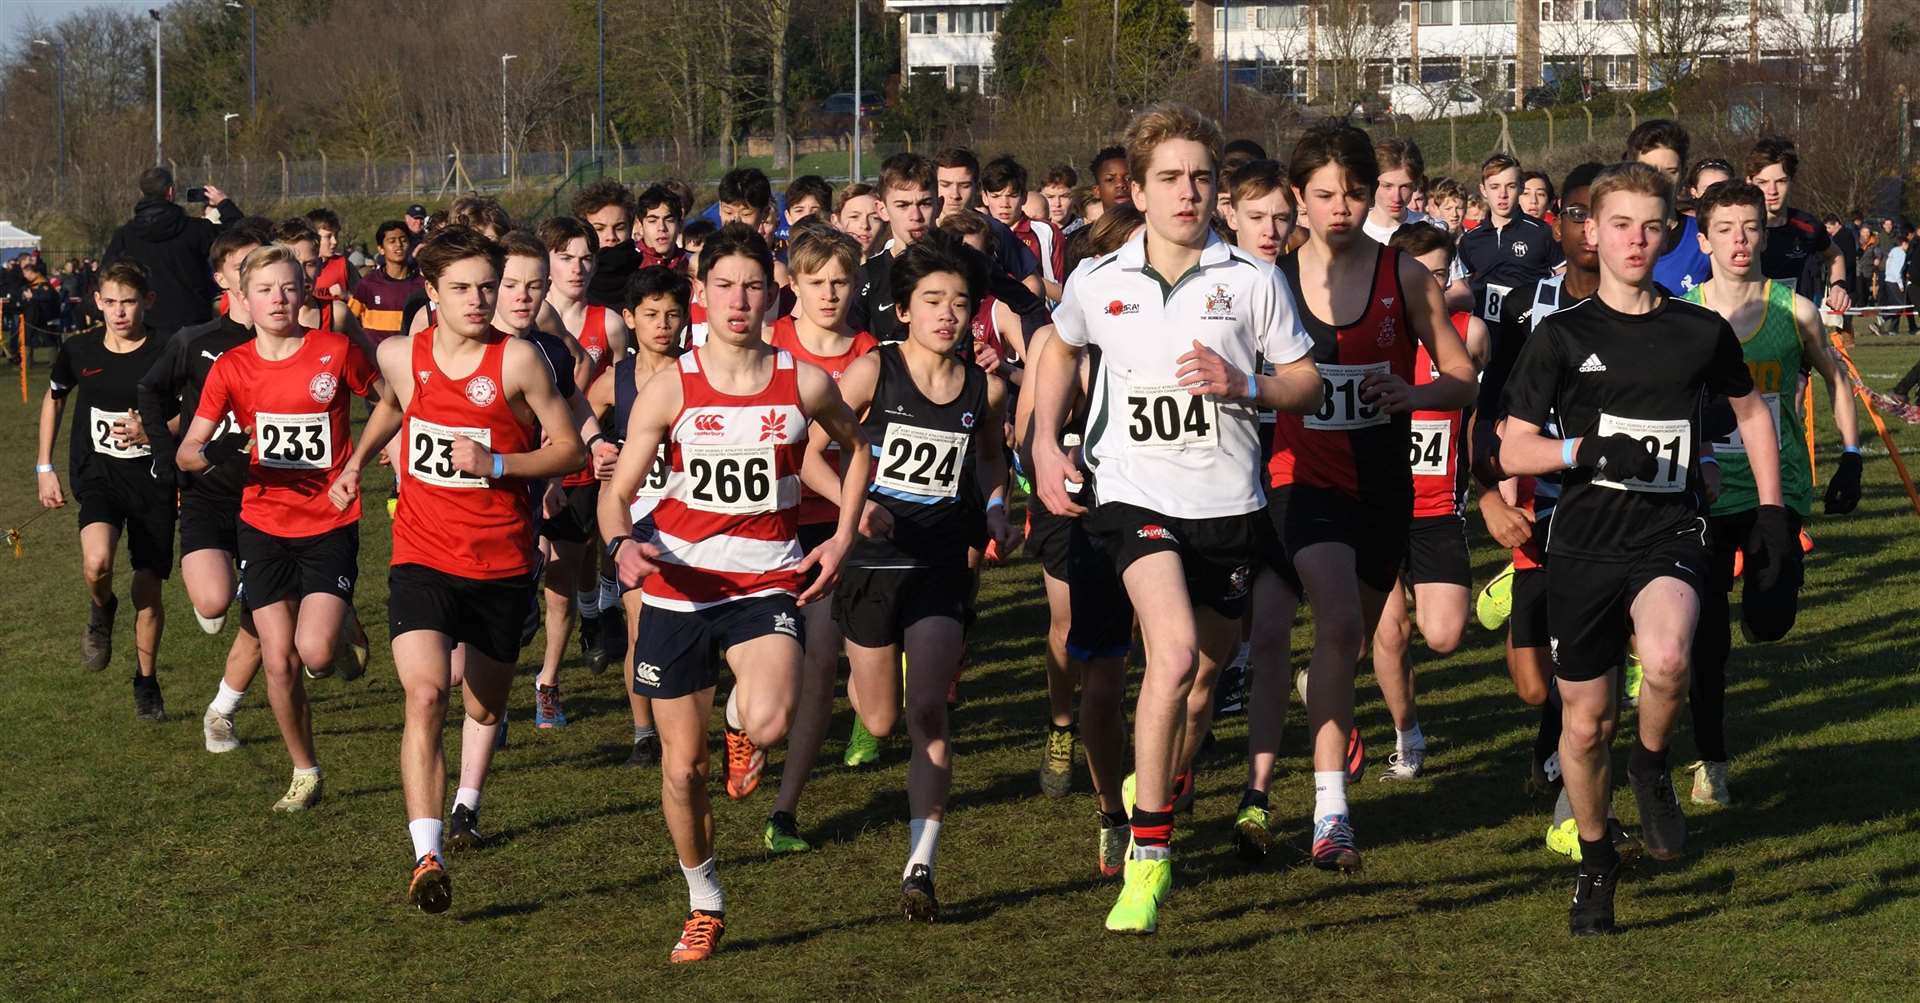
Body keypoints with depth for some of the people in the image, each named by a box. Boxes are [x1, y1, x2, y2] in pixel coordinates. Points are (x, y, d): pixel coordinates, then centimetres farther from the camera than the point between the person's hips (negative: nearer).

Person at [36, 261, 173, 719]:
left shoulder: (166, 353, -10)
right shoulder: (79, 350, -2)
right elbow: (53, 399, 17)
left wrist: (149, 429, -24)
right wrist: (44, 468, 14)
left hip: (152, 479, -1)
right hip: (97, 475, 1)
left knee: (148, 588, 3)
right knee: (97, 562, -28)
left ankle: (146, 682, 26)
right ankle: (101, 611, 8)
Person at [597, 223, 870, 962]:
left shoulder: (804, 384, -4)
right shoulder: (669, 389, -6)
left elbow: (856, 448, 16)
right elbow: (616, 492, -4)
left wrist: (841, 540, 6)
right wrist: (622, 544, -25)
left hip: (767, 584, -1)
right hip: (678, 588, 1)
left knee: (767, 726, -29)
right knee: (681, 768, 7)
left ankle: (739, 721, 11)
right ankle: (704, 906, 29)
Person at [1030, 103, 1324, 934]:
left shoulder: (1252, 282, -2)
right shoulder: (1097, 283, 1)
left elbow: (1306, 384, 4)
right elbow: (1060, 347, 22)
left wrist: (1241, 385, -16)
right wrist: (1045, 443, 12)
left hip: (1227, 500, 2)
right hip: (1135, 492, -2)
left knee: (1206, 666, 13)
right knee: (1175, 650, -24)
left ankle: (1155, 785, 45)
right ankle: (1147, 855, -16)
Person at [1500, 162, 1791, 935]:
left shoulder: (1701, 333, 4)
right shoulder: (1561, 336, 0)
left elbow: (1750, 410, 22)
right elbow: (1513, 450, 0)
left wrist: (1771, 508, 14)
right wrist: (1588, 449, -17)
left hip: (1670, 534, 0)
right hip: (1584, 545, 1)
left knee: (1666, 662, -31)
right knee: (1586, 720, 6)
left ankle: (1652, 769, 1)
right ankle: (1596, 861, 30)